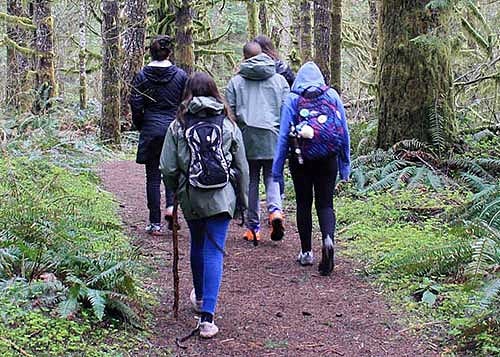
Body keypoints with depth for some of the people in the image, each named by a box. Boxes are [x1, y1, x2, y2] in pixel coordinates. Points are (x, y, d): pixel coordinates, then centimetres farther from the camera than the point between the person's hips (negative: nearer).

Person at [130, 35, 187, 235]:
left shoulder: (142, 76, -2)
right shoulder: (180, 75, -1)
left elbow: (135, 105, -2)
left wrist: (140, 126, 12)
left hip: (151, 130, 0)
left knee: (153, 176, 5)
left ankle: (155, 223, 6)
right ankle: (171, 205, -7)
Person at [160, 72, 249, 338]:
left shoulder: (178, 125, -4)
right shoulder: (228, 124, -1)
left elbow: (168, 168, -5)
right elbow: (241, 168, 4)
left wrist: (176, 191, 15)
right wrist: (243, 199, 15)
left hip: (190, 197, 1)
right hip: (221, 197, -1)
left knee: (197, 245, 23)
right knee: (214, 251, 0)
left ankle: (200, 297, 45)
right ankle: (207, 317, -9)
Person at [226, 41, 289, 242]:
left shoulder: (236, 82, 3)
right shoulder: (279, 80, 7)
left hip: (247, 139, 0)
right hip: (273, 138, 1)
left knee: (250, 181, 8)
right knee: (272, 176, 12)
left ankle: (253, 227, 11)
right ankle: (275, 210, -15)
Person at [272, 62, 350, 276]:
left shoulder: (292, 99, -2)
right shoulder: (333, 96, 3)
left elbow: (284, 135, -5)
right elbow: (344, 132, 5)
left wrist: (277, 168, -2)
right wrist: (345, 166, 11)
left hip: (301, 160, -1)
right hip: (328, 160, 1)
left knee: (303, 204, 13)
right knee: (325, 204, 8)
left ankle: (306, 252, 18)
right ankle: (328, 238, -20)